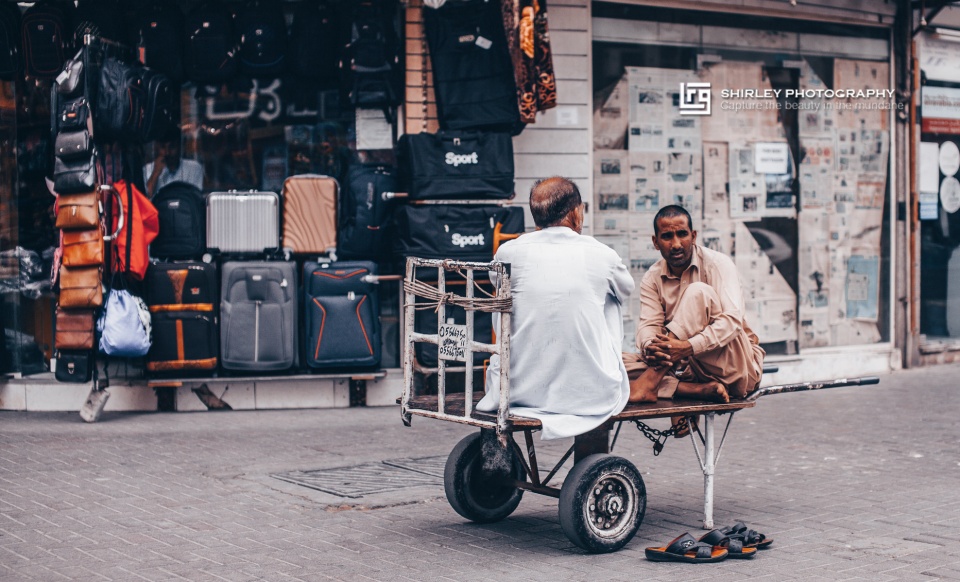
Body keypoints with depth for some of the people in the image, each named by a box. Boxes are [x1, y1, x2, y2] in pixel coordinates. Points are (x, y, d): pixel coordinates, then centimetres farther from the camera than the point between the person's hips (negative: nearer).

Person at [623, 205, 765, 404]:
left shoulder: (717, 264, -10)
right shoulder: (652, 279, 6)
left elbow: (732, 320, -24)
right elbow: (648, 324, -7)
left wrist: (689, 347, -38)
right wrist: (650, 348, -33)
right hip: (692, 367, 5)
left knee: (698, 292, -27)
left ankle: (650, 382, -36)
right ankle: (701, 390, -34)